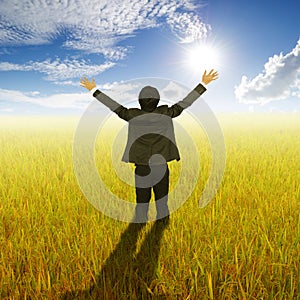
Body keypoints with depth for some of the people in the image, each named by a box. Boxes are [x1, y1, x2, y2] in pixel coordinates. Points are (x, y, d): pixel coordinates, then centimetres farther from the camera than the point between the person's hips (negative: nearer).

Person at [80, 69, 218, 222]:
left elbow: (114, 106, 0)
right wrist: (203, 83, 7)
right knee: (162, 205, 14)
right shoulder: (166, 113, -8)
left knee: (141, 205, 14)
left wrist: (94, 89, 11)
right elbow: (185, 102, -2)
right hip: (161, 168, 0)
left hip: (141, 168, 0)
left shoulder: (133, 115, -8)